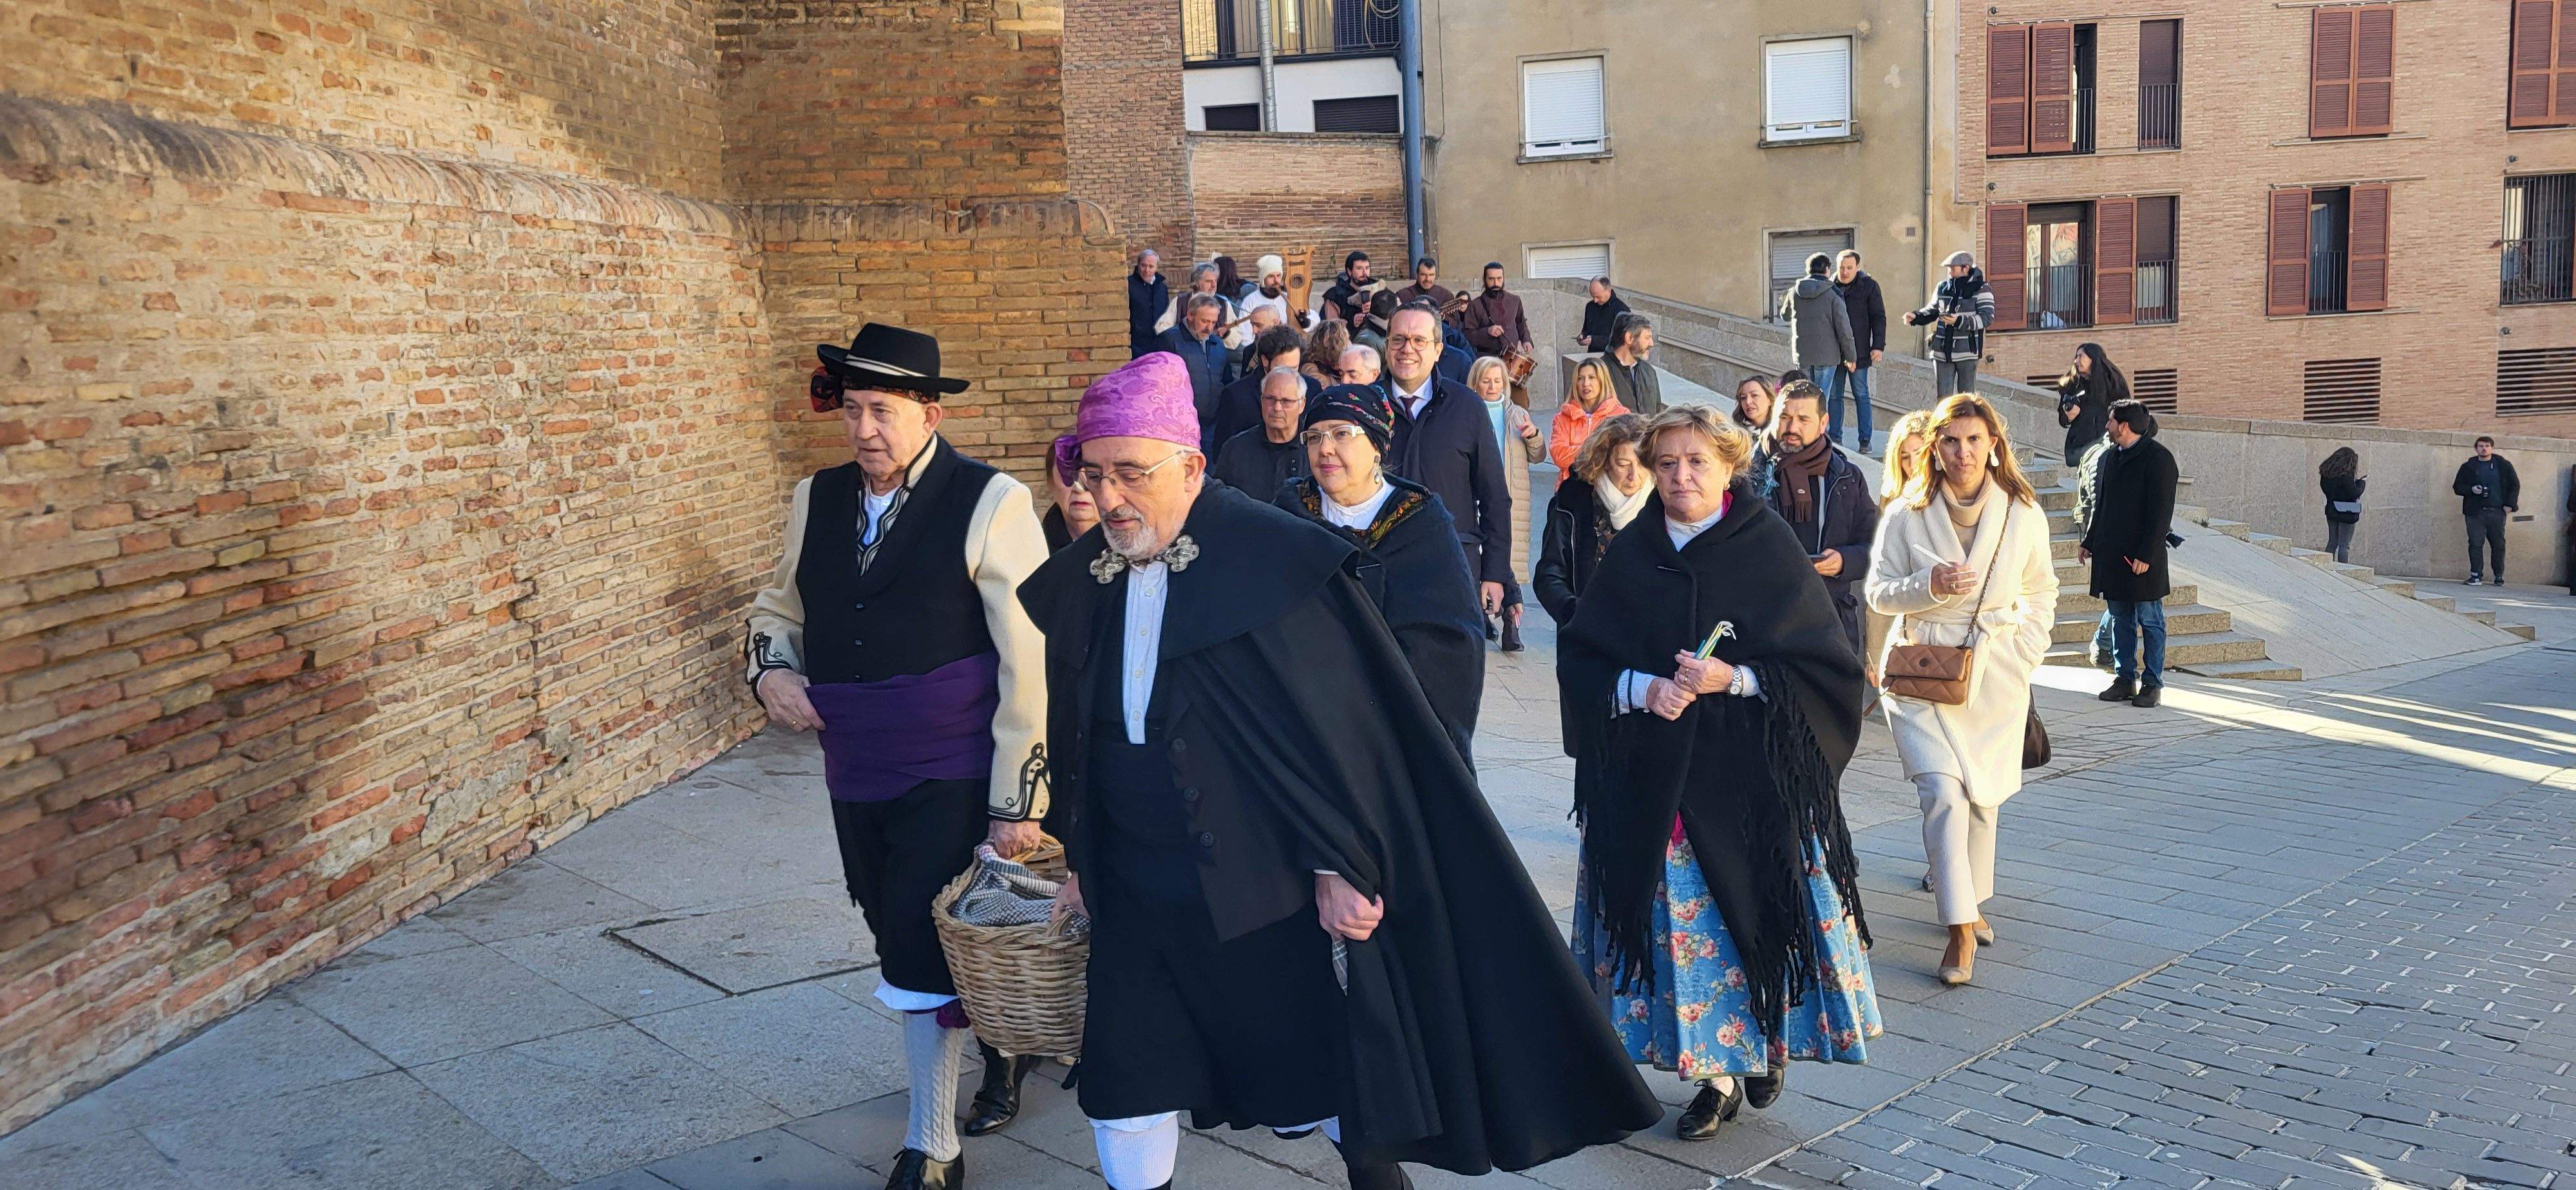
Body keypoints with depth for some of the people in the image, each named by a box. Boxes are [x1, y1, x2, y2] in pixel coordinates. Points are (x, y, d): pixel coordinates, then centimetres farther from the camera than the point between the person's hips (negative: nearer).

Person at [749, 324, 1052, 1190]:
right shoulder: (817, 499, 6)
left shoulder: (991, 506, -12)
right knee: (902, 946, 15)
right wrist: (771, 667, -1)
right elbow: (780, 607, 22)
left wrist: (1017, 801, -13)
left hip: (951, 778, -6)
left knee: (923, 954, -6)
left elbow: (1030, 665, -12)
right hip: (856, 777, 6)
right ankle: (1002, 1040, 43)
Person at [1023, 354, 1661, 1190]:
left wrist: (1340, 863, -15)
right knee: (1123, 1087, 6)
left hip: (1270, 883, -4)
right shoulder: (1078, 583, 2)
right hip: (1137, 895, 5)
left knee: (1332, 1063, 12)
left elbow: (1340, 722, -14)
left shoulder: (1275, 560, -15)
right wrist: (1082, 858, 16)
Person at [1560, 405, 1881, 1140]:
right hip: (1652, 784, 2)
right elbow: (1580, 662, 5)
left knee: (1756, 910, 3)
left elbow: (1825, 666, -3)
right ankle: (1715, 1074, 17)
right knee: (1680, 922, 3)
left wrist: (1733, 681, -17)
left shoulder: (1772, 550, -3)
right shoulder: (1629, 557, 5)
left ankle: (1772, 1040, 30)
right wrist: (1640, 689, -15)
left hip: (1751, 779, -2)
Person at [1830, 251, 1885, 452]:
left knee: (1861, 395, 1)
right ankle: (1835, 438, 12)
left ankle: (1865, 440, 4)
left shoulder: (1868, 285, 0)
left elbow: (1878, 317, 0)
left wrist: (1878, 346, -8)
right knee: (1834, 396, 6)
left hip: (1859, 351, -3)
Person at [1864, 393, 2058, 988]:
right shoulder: (1907, 514, -3)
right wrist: (1929, 584, -16)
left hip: (1994, 674, 2)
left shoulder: (2024, 515, 3)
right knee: (1943, 792, -15)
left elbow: (2041, 592, 16)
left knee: (1982, 796, 8)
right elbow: (1879, 592, 2)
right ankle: (1960, 929, -12)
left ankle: (1971, 901, 30)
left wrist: (2028, 650, 4)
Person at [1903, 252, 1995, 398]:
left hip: (1967, 351, -4)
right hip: (1942, 351, 4)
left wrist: (1959, 321, -26)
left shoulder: (1981, 290, -4)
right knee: (1943, 396, 2)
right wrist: (1915, 317, 2)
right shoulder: (1943, 288, 10)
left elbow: (1987, 318, -14)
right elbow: (1931, 311, 23)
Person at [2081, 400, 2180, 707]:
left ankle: (2152, 683, 8)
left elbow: (2160, 512, -15)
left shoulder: (2158, 458, -12)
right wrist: (2089, 542, 17)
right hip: (2112, 553, 8)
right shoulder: (2112, 456, 13)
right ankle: (2126, 679, 18)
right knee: (2120, 621, 11)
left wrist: (2146, 554, -19)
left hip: (2143, 558, -8)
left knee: (2150, 621, 2)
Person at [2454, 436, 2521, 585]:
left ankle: (2499, 576, 10)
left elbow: (2515, 485, 12)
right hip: (2475, 512, 0)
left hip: (2497, 511, 0)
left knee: (2498, 544, 1)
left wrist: (2510, 504, 0)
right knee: (2475, 543, -7)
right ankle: (2475, 575, -4)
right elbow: (2457, 487, 11)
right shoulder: (2468, 467, 10)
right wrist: (2471, 490, -10)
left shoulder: (2503, 465, 10)